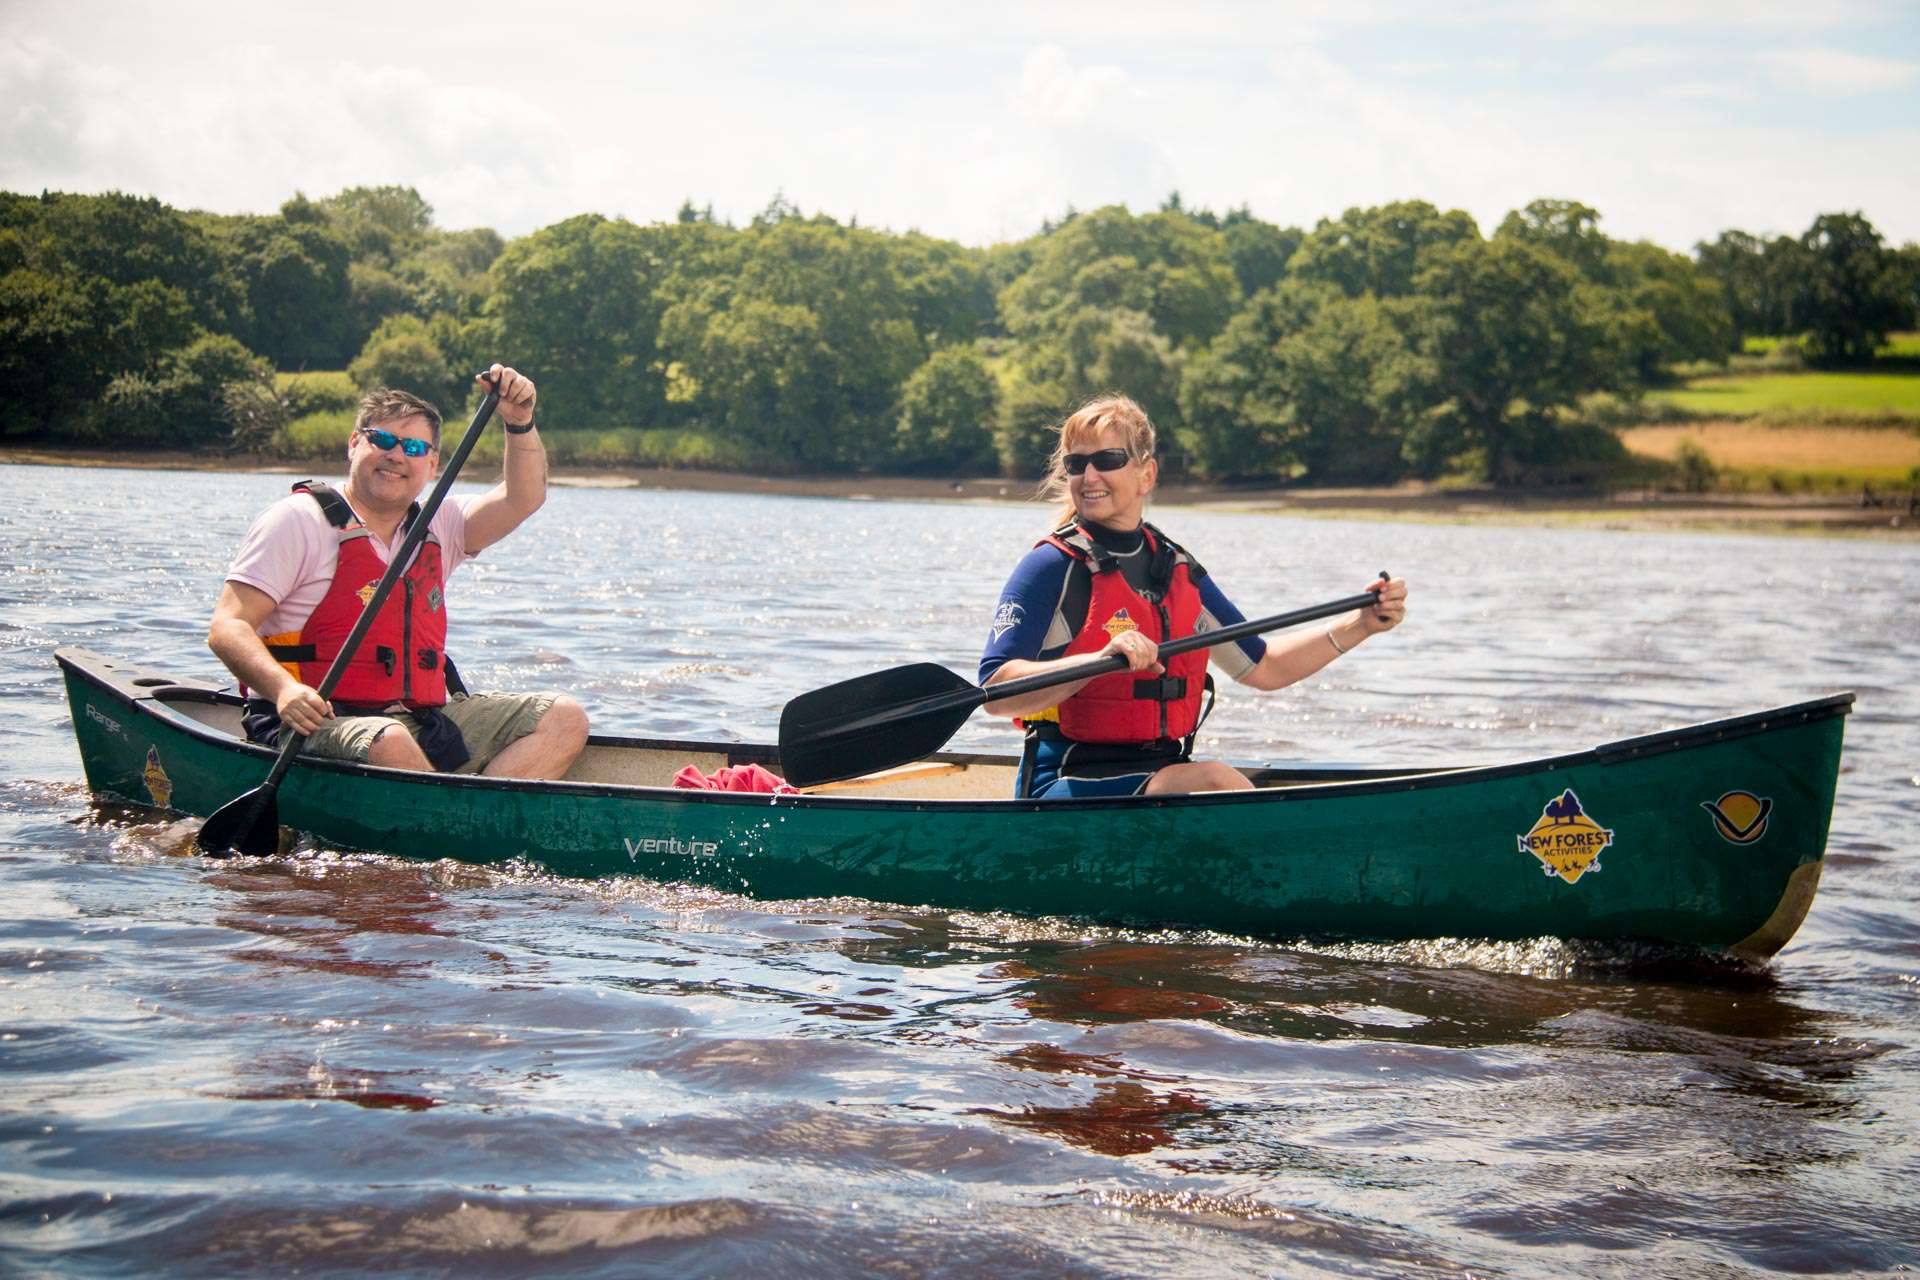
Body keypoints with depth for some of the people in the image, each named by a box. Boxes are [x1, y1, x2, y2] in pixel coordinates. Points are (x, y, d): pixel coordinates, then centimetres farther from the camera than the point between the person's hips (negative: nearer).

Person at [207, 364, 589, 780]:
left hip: (423, 722, 7)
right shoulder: (299, 520, -1)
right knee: (389, 745, -40)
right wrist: (284, 690, -28)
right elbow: (228, 628, -9)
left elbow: (523, 498, 13)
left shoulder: (434, 528, 19)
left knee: (563, 719, -7)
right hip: (318, 722, -7)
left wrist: (520, 423, -5)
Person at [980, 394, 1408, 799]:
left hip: (1163, 774, 6)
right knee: (1214, 781, -29)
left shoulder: (1179, 570, 14)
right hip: (1064, 785, -6)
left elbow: (1263, 668, 23)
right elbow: (995, 692, -18)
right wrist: (1099, 660, -31)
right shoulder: (1053, 566, -6)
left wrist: (1359, 625, 13)